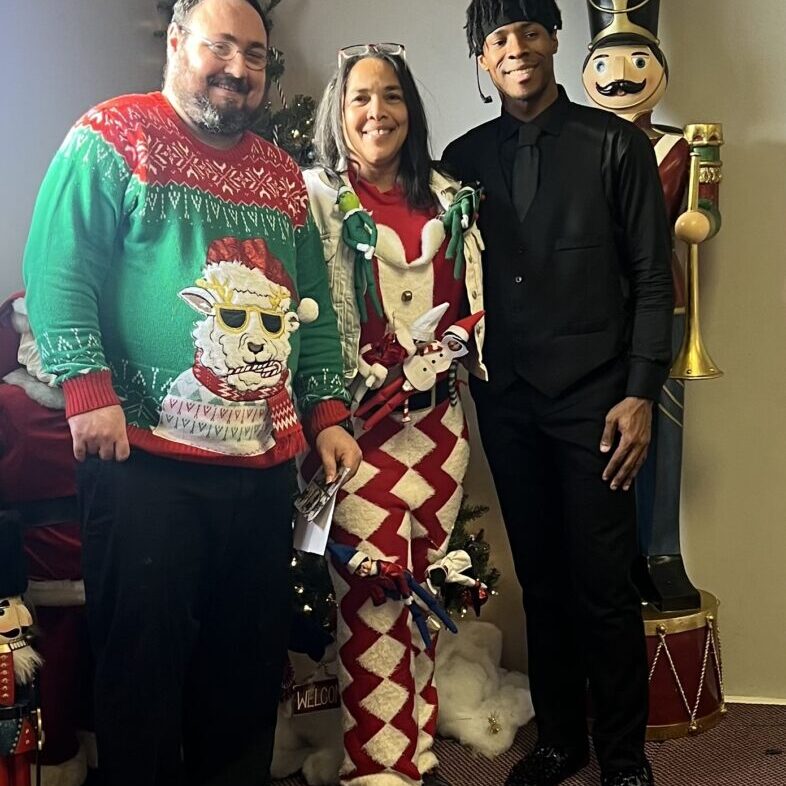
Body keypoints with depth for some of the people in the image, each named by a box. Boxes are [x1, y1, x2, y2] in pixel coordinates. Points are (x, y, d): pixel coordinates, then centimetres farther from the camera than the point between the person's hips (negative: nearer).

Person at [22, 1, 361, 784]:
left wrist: (327, 414, 11)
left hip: (265, 462, 6)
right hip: (146, 456, -6)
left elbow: (315, 308, 19)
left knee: (251, 657, 13)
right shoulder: (113, 137, 0)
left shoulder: (282, 174, 17)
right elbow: (57, 271, -9)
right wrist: (89, 389, -19)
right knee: (143, 657, 3)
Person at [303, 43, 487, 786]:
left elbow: (474, 305, 13)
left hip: (438, 419, 5)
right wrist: (345, 396, -14)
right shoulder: (316, 196, -1)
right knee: (373, 594, -6)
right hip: (360, 421, -4)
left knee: (423, 587, 11)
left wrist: (423, 364, -3)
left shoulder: (448, 199, 12)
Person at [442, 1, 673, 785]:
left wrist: (639, 394, -10)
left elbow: (652, 278, -3)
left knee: (602, 584, 1)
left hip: (592, 399, -3)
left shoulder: (615, 145, 0)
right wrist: (462, 382, 3)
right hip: (505, 403, 3)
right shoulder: (464, 157, 9)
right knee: (540, 579, 11)